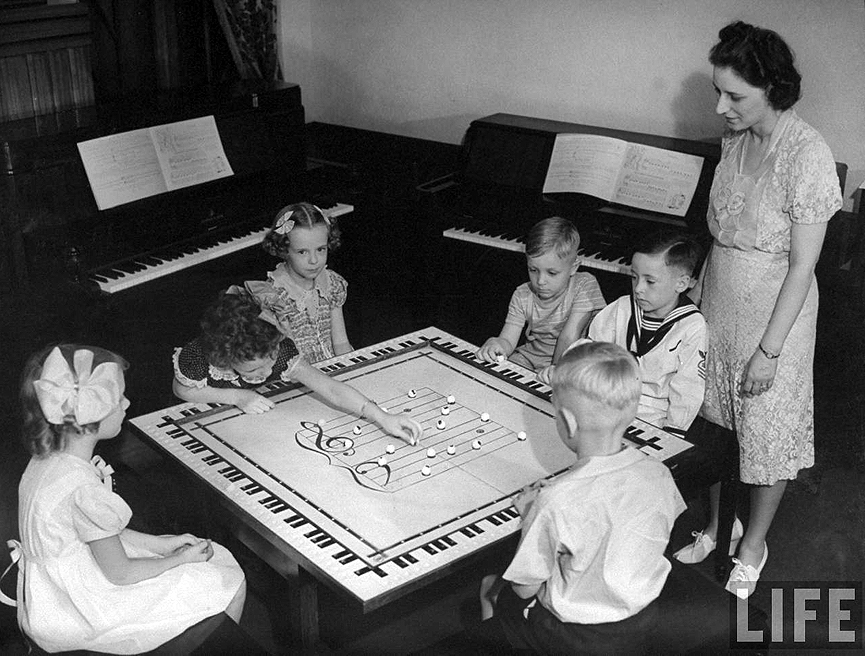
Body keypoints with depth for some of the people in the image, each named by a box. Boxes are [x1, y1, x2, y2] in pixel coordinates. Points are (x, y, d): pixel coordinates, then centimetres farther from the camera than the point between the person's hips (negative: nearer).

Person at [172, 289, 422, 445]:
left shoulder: (281, 352, -35)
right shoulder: (198, 359, -39)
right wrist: (237, 396, -30)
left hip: (261, 414, 2)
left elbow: (332, 389, -41)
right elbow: (181, 390, -16)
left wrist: (383, 418, -52)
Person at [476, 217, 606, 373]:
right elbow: (508, 340, -9)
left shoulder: (584, 285, -13)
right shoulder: (522, 296, -2)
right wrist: (496, 344, -33)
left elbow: (569, 336, -19)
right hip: (529, 359, 3)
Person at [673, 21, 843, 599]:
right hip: (718, 307, 7)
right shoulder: (735, 139, 0)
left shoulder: (808, 155, -22)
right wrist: (701, 298, 13)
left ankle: (753, 547, 31)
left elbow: (802, 265, -19)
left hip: (774, 317, -6)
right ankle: (713, 527, 38)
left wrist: (768, 350, -18)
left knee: (769, 439, 10)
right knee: (714, 426, 17)